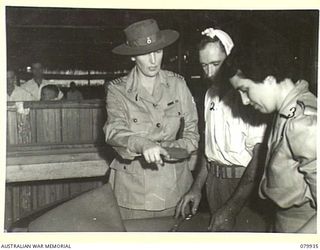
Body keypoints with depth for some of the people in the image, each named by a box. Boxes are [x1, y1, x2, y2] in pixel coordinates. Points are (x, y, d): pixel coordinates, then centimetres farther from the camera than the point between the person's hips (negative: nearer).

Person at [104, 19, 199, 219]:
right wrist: (143, 144, -37)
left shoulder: (178, 85, 1)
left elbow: (192, 131, 4)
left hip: (174, 185, 2)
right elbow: (115, 132, -18)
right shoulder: (118, 90, -4)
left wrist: (180, 148, -17)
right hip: (133, 186, -1)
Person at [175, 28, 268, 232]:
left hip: (244, 185, -6)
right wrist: (197, 188, 7)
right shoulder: (211, 94, 7)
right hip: (214, 181, 6)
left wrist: (231, 209, -19)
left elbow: (258, 159, -19)